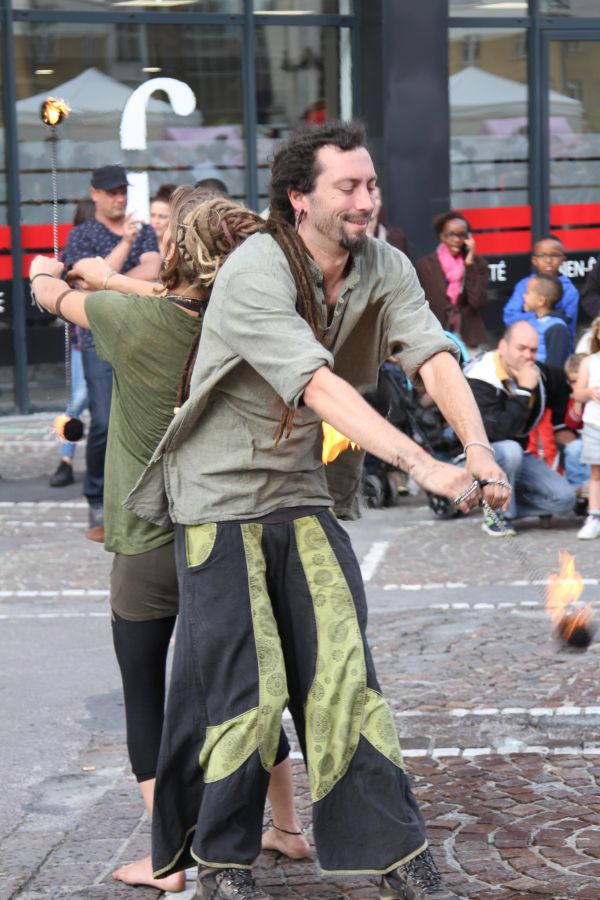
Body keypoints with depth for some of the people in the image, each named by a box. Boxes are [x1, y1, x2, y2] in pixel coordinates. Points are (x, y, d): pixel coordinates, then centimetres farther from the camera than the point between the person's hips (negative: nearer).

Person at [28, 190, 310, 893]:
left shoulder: (134, 318, -18)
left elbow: (55, 296, 3)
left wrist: (46, 272, 27)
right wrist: (109, 277, 32)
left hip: (146, 547, -4)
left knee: (145, 700, 8)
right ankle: (286, 828, 29)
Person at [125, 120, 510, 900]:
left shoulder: (383, 268, -2)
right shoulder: (256, 273, -22)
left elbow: (432, 357, -16)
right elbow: (320, 388, -32)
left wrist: (478, 448, -34)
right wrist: (424, 466, -40)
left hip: (300, 493, 5)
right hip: (219, 498, -5)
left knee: (343, 673, 3)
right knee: (246, 687, -2)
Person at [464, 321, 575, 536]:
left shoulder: (537, 373, -5)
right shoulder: (479, 380, -25)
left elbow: (562, 385, 20)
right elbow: (496, 432, -36)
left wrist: (559, 429, 19)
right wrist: (524, 392, -33)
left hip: (518, 453, 6)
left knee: (564, 498, -10)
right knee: (509, 450, -40)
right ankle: (497, 516, -17)